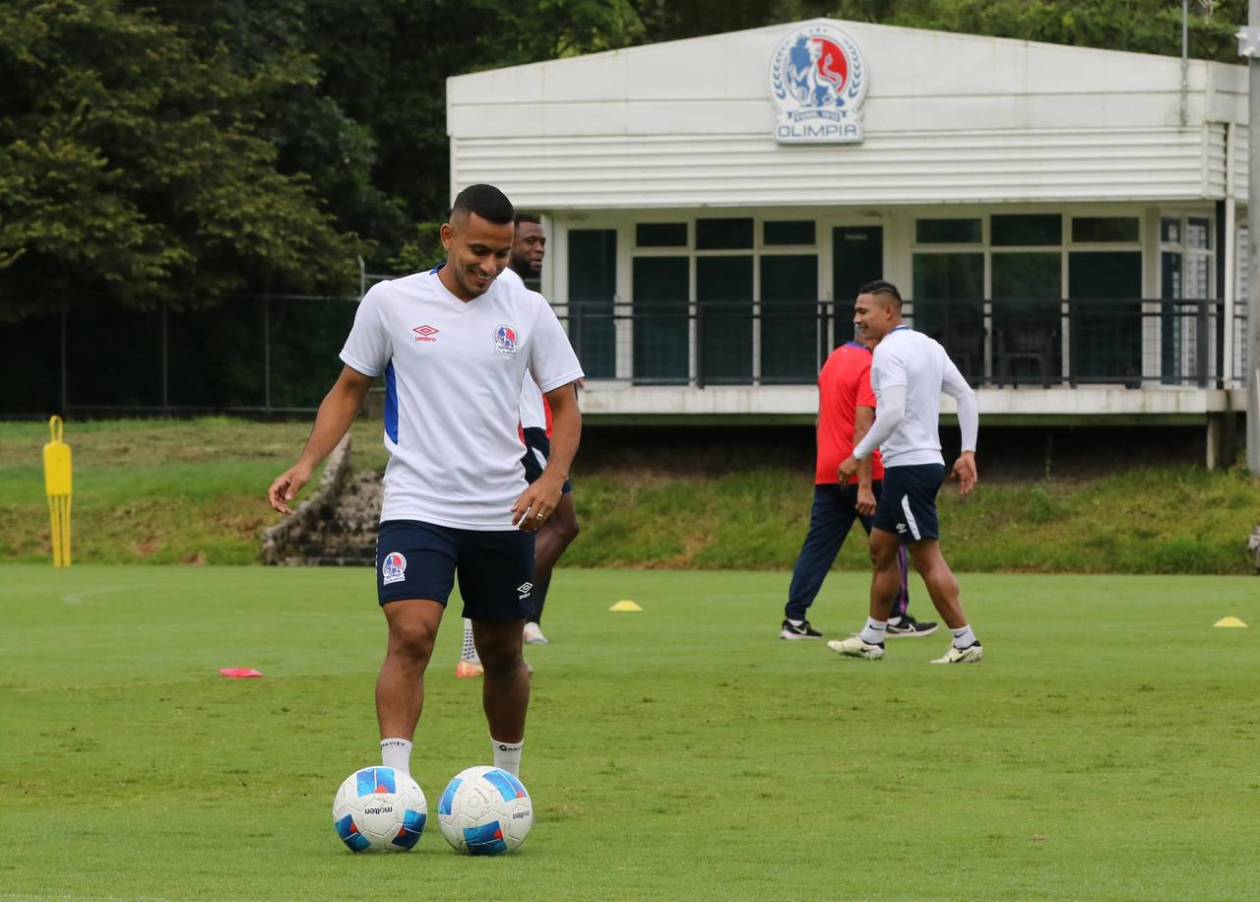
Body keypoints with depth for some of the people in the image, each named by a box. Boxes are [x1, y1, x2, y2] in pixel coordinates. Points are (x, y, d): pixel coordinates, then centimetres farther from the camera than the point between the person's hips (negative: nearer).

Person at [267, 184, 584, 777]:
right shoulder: (390, 302, -1)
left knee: (503, 656, 12)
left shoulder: (528, 312, 2)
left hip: (502, 513, 2)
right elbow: (349, 390, 9)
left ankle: (508, 779, 33)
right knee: (411, 637, -21)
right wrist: (307, 464, -4)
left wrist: (552, 480, -11)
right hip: (416, 505, -2)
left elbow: (564, 405, 7)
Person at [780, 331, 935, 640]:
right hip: (861, 474, -7)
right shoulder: (869, 368, -14)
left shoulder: (834, 359, 12)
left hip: (827, 474, 8)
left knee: (818, 546, 5)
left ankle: (794, 620, -2)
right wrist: (865, 486, -24)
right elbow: (862, 429, -21)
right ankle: (896, 618, 9)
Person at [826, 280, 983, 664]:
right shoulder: (928, 346, 13)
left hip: (908, 466, -10)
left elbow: (892, 413, -25)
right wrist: (968, 452, 13)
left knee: (928, 558, -7)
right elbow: (967, 397, 13)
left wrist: (858, 456, -16)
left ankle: (965, 643, -7)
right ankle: (872, 639, 23)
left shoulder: (889, 351, -14)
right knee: (881, 549, 17)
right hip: (927, 461, 10)